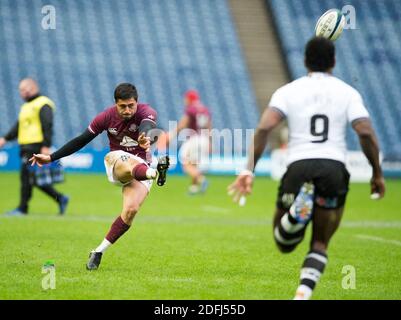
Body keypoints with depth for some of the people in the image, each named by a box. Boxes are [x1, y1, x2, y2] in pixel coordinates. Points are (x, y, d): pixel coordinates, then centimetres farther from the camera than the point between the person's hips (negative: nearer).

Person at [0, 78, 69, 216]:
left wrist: (46, 146, -23)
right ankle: (60, 198, 14)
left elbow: (47, 126, -16)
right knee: (35, 179, 7)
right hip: (26, 148, 9)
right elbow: (18, 126, 22)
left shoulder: (43, 105, -8)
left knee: (26, 176, -9)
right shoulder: (26, 106, 22)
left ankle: (22, 208, -5)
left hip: (36, 147, -9)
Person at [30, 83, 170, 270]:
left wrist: (145, 137, -66)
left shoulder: (146, 113, -15)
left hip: (142, 167, 0)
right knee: (131, 165, -38)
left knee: (131, 209, -24)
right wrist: (51, 158, 1)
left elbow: (148, 125, -41)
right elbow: (81, 140, 2)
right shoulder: (106, 117, -7)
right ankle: (155, 172, -75)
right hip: (116, 160, 0)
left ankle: (99, 251, -12)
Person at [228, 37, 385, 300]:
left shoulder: (288, 91, 9)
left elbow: (264, 128, -6)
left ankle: (298, 212, -22)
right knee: (320, 244, 15)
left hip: (298, 167, 0)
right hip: (335, 169, 0)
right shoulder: (348, 92, 9)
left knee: (285, 244, 12)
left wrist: (249, 170, -8)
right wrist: (378, 174, 7)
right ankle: (303, 293, -10)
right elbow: (366, 133, -4)